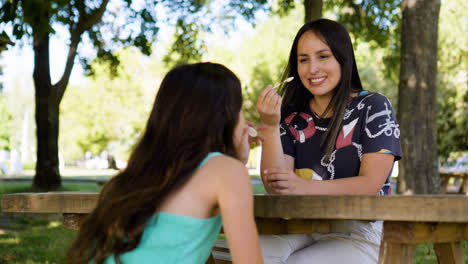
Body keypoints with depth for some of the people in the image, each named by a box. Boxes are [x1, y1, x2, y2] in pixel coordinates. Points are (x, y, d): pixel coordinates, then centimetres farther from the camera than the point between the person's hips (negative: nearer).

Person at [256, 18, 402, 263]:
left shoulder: (374, 107, -1)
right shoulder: (291, 115, 9)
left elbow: (371, 184, -11)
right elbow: (275, 188, 0)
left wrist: (304, 186, -24)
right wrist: (270, 126, -13)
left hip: (358, 233, -3)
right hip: (301, 228, 3)